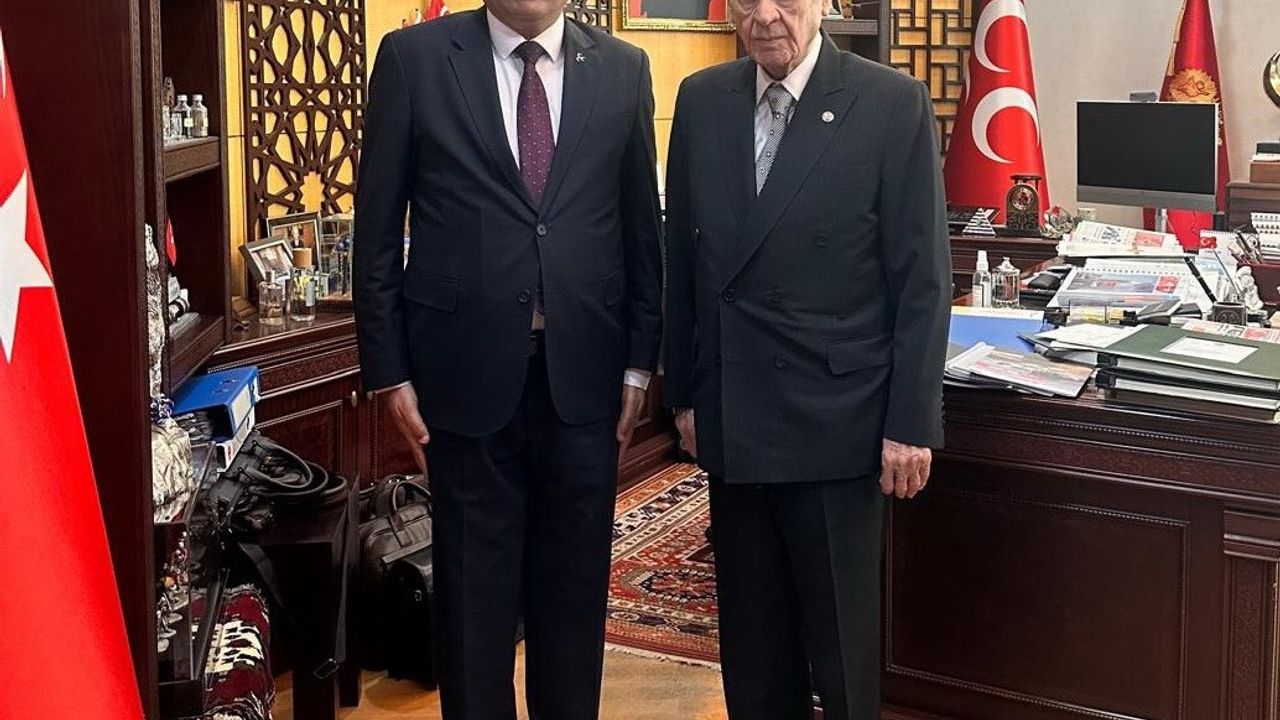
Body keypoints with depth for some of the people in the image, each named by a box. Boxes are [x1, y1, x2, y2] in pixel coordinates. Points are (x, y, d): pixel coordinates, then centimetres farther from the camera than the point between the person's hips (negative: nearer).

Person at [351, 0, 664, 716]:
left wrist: (640, 359, 5)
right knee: (475, 583, 10)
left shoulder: (623, 68, 5)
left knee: (576, 580, 12)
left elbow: (642, 224, 8)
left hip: (583, 371, 2)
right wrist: (390, 371, -3)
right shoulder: (415, 58, -2)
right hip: (468, 369, -2)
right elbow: (378, 229, 0)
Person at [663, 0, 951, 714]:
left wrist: (911, 421, -9)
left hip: (836, 424, -4)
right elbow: (682, 259, 10)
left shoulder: (893, 105, -8)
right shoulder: (701, 100, 5)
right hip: (732, 422, 4)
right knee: (752, 637, 14)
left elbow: (923, 279, -7)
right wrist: (685, 391, 11)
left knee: (843, 643, 8)